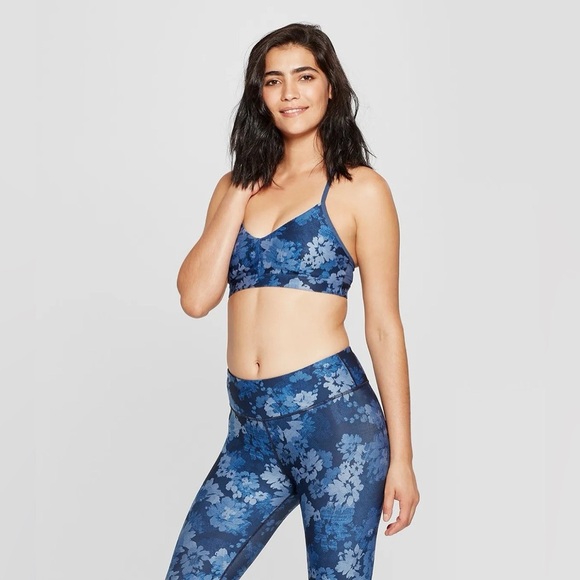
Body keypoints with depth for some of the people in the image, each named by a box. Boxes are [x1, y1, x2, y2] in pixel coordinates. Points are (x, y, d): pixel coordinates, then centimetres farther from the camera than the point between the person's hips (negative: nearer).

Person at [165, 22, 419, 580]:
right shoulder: (236, 186, 13)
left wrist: (401, 457, -3)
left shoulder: (359, 188, 0)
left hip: (333, 417, -4)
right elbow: (196, 297, 0)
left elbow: (384, 327, -2)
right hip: (251, 427, 4)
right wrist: (242, 194, 0)